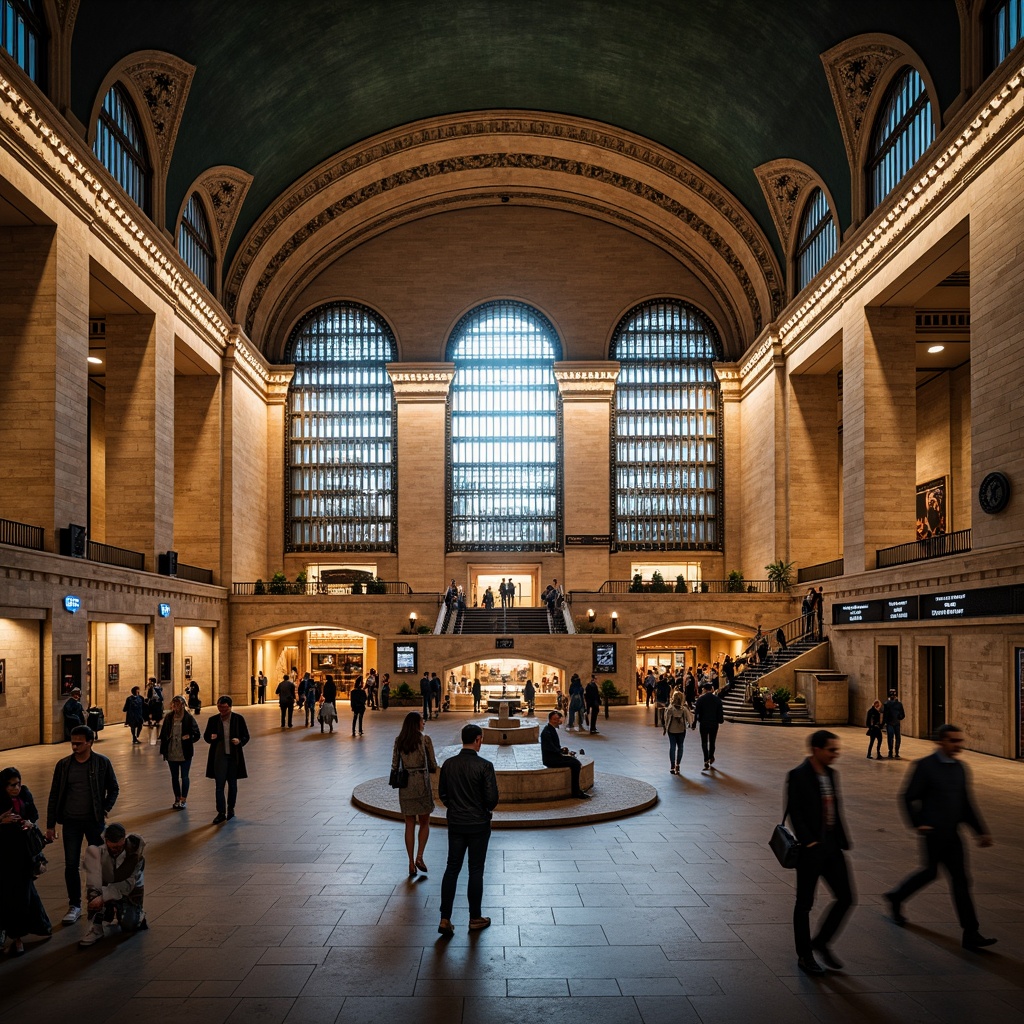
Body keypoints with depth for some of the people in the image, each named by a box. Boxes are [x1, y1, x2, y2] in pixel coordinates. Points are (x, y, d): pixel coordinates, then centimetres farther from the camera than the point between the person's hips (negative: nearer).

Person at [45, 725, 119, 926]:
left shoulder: (102, 763, -6)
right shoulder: (63, 765, -2)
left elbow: (113, 789, 5)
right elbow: (54, 796, 4)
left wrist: (106, 808, -9)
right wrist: (50, 825, 3)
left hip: (94, 821, -1)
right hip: (71, 822, 1)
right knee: (71, 865, 3)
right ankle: (74, 906, 16)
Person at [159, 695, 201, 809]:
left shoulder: (189, 718, -8)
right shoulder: (169, 717, -1)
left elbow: (196, 734, -4)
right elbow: (163, 734, 4)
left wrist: (189, 738, -22)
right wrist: (163, 750, 1)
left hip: (185, 753, -3)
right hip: (172, 753, 3)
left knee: (184, 777, 4)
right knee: (174, 777, 14)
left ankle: (183, 800, 13)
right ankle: (177, 799, 27)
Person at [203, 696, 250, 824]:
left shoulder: (238, 719, -3)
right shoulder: (213, 720, 0)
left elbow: (246, 736, 2)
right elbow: (206, 735, 9)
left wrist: (239, 741, -20)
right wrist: (211, 737, -14)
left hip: (234, 757, 0)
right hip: (219, 757, 0)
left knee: (232, 785, 12)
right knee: (219, 785, -4)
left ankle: (231, 808, 30)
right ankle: (221, 813, 2)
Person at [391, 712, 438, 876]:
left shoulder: (398, 740, 3)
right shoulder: (425, 739, -7)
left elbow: (394, 765, 4)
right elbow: (433, 765, -2)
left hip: (405, 785, 3)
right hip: (421, 784, -3)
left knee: (409, 825, 10)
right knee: (424, 823, 12)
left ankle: (411, 864, 11)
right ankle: (419, 857, -2)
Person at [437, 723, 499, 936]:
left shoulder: (448, 764, -3)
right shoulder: (484, 766, -18)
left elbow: (441, 793, 5)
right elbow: (492, 798, -17)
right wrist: (487, 808, 5)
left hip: (455, 823, 4)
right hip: (478, 825, -4)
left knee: (452, 868, 11)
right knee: (476, 871, 9)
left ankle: (445, 919, 7)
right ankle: (475, 919, 20)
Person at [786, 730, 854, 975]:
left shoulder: (831, 774, 8)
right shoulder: (798, 775, -15)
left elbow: (836, 810, 14)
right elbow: (794, 812, -17)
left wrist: (842, 841, 11)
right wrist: (809, 842, -21)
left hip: (831, 846, 7)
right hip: (810, 848, -7)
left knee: (845, 898, 8)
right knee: (804, 903, 7)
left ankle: (821, 942, 28)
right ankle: (804, 955, 22)